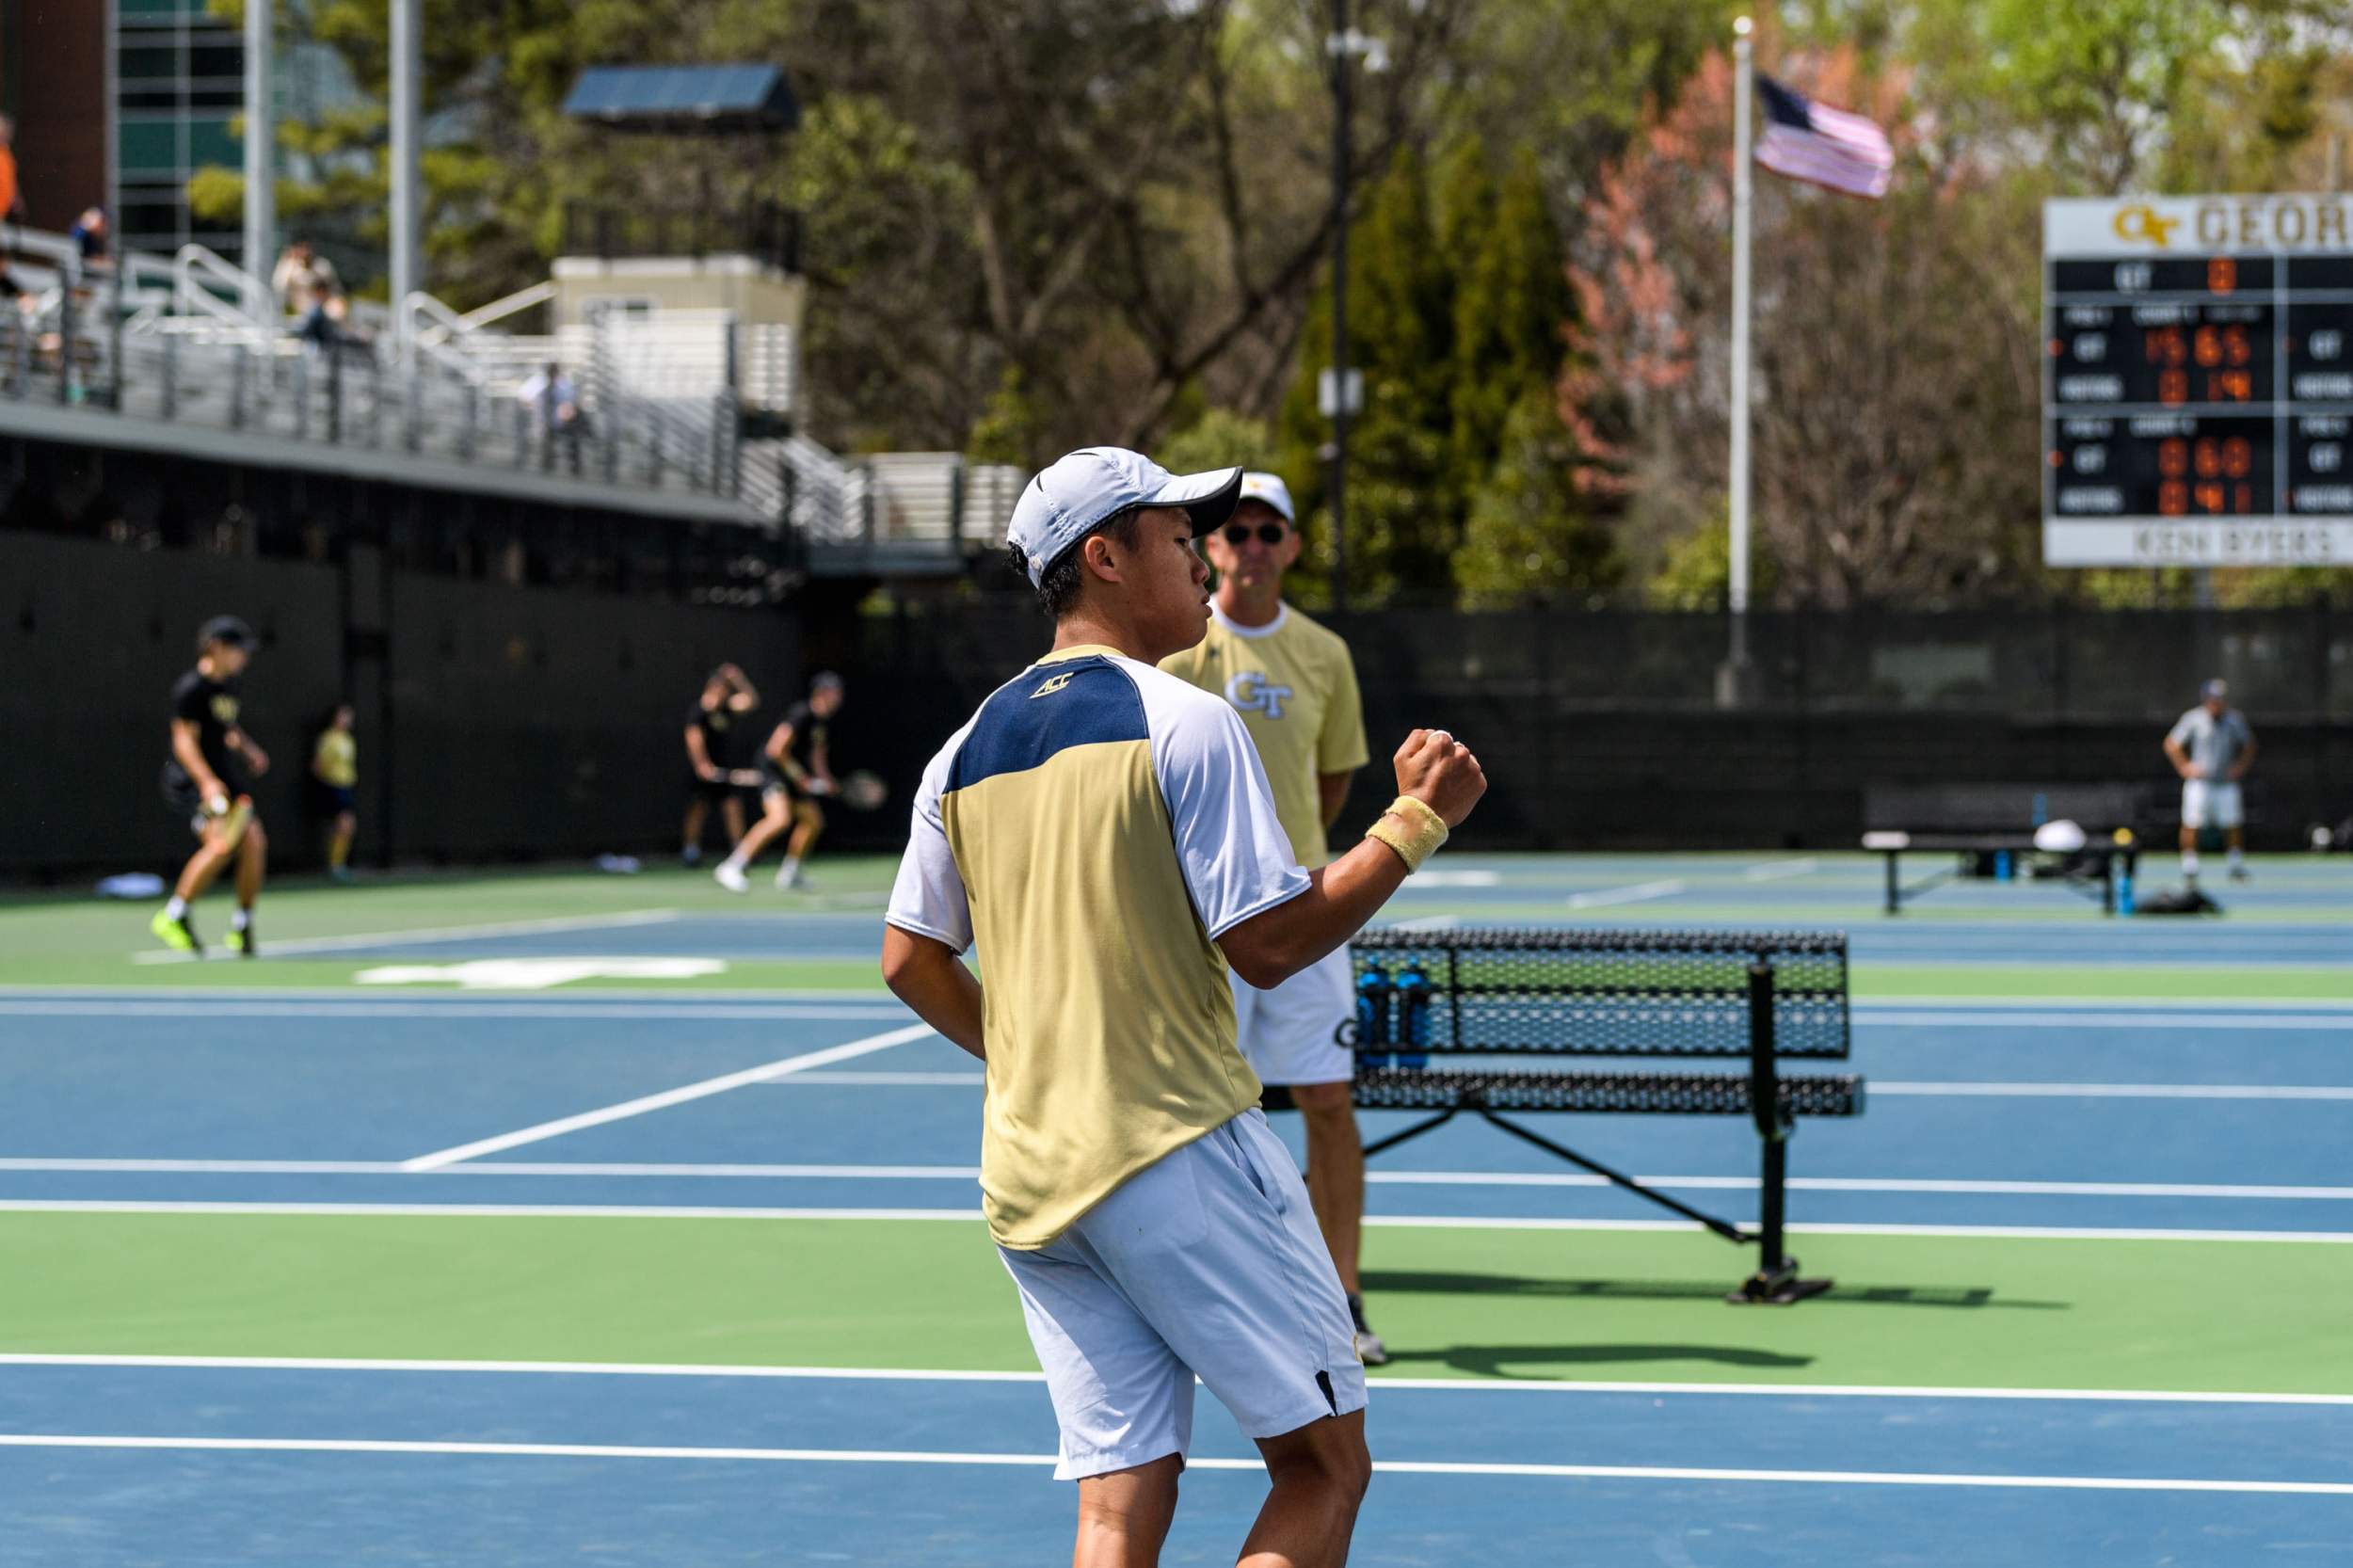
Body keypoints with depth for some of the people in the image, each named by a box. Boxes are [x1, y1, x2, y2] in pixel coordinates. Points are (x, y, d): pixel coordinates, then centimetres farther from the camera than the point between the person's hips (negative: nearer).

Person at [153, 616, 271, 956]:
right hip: (190, 784, -8)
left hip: (224, 783, 8)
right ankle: (173, 916, -13)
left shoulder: (228, 686, 15)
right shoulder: (191, 688, -11)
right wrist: (207, 781, -30)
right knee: (221, 843, -26)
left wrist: (249, 750, 15)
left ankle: (242, 926, 2)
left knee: (254, 841, -9)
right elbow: (184, 740, -18)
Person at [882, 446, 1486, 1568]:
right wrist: (1418, 820, -3)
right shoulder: (1182, 720, -8)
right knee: (1323, 1469, 2)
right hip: (1178, 1150, -7)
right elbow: (1270, 944, -11)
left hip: (1024, 1182, 7)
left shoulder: (967, 750, 12)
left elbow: (909, 960, 14)